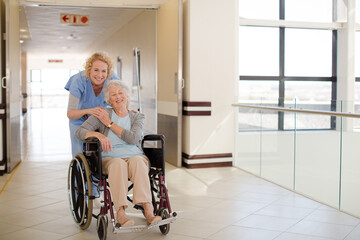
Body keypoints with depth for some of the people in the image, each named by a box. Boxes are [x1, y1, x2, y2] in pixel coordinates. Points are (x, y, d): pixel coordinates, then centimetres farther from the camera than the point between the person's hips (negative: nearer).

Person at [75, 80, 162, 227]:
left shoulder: (137, 117, 12)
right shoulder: (103, 114, 9)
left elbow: (133, 138, -8)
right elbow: (79, 132, 1)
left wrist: (109, 123, -5)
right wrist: (98, 134, -19)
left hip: (135, 156, 1)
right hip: (109, 158, -1)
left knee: (137, 161, -35)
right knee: (118, 164, -37)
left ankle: (148, 211, -45)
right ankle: (120, 213, -44)